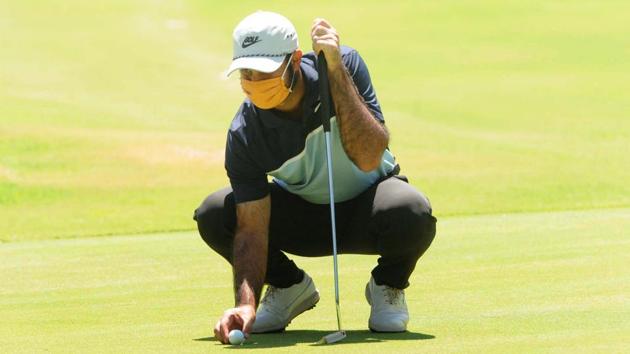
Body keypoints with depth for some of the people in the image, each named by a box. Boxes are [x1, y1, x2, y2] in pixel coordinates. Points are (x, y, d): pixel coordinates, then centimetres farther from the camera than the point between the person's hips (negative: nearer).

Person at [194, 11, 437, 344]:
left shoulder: (344, 64, -25)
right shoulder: (244, 134, -23)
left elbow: (368, 158, -36)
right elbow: (252, 228, -25)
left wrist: (336, 70, -41)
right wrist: (246, 303, -41)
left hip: (363, 209, -2)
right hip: (300, 214, 2)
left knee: (411, 213, -38)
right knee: (213, 214, -24)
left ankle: (388, 286, -1)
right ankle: (289, 286, 6)